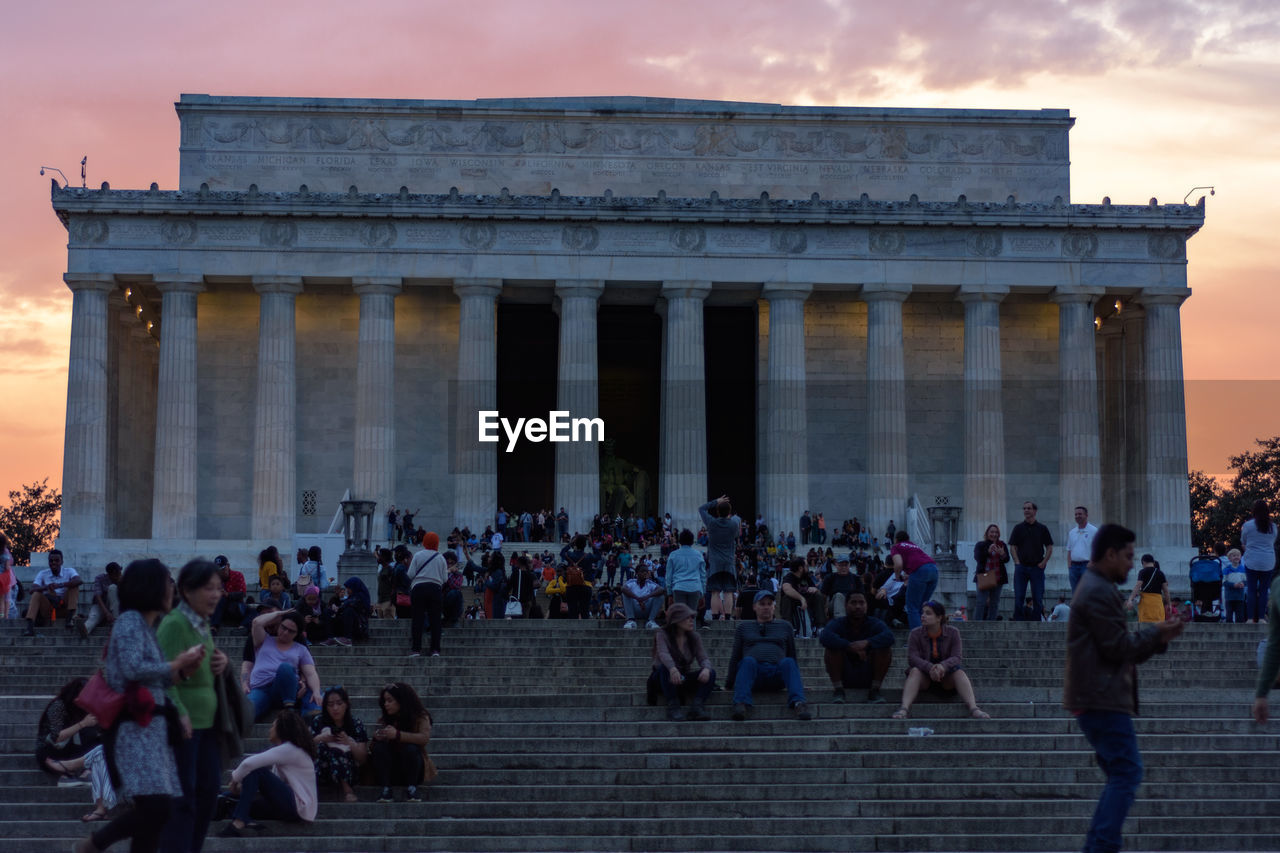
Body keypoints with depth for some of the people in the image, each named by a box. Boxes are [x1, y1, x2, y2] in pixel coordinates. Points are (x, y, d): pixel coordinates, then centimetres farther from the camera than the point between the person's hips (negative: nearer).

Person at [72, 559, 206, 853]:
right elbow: (133, 669, -20)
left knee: (156, 811, 4)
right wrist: (177, 664, -8)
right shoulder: (130, 621, -7)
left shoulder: (149, 627, 19)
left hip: (152, 728, 9)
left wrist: (184, 670, 4)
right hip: (134, 729, -9)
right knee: (158, 807, -16)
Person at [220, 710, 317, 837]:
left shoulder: (289, 750, -11)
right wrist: (244, 786, 2)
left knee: (255, 771, -20)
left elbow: (250, 763, -20)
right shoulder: (287, 750, 20)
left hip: (299, 808, -10)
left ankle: (239, 823, -27)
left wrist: (235, 779, -4)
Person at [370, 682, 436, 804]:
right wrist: (377, 738, -24)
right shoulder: (384, 720, 3)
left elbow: (425, 738, -25)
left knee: (410, 748, -31)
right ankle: (386, 789, -26)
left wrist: (397, 735, -35)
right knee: (379, 747, -23)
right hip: (390, 771, 3)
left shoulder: (420, 717, -6)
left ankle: (411, 788, -19)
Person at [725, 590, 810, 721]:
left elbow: (793, 656, 26)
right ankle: (741, 704, -54)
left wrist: (799, 684, 20)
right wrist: (730, 683, 15)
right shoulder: (744, 627, 25)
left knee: (788, 662, -33)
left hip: (777, 675, 0)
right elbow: (735, 656, 23)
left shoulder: (784, 626, 26)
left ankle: (798, 704, -54)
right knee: (748, 661, -34)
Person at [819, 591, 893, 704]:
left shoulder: (874, 623, 0)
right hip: (844, 677, -1)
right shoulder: (838, 623, -4)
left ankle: (875, 690, -14)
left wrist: (866, 643, -39)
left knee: (886, 648, -19)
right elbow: (824, 637, -28)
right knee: (832, 648, -24)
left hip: (868, 677, 1)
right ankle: (838, 689, -19)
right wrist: (850, 647, -35)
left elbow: (889, 637, -23)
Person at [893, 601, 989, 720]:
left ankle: (973, 708, -47)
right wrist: (929, 668, -35)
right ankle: (904, 708, -51)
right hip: (925, 678, 0)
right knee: (915, 671, -31)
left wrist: (943, 666, -37)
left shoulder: (953, 633, -3)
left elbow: (957, 657, -14)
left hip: (947, 678, 0)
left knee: (959, 672, -29)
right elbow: (912, 657, -15)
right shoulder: (915, 634, -3)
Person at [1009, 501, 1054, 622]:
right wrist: (1017, 562, -6)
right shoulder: (1018, 528, 7)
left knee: (1038, 598, 1)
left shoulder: (1042, 528, 7)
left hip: (1037, 567, 0)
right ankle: (1018, 622, 1)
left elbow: (1049, 547, 8)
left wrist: (1044, 562, -4)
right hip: (1021, 567, 0)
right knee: (1018, 598, -3)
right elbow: (1012, 547, 5)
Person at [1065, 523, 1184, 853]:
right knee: (1127, 773, -11)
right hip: (1102, 701, -11)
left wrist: (1158, 638, 10)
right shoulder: (1099, 593, -13)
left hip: (1095, 700, 11)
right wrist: (1155, 633, -2)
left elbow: (1121, 649, 22)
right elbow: (1119, 647, -17)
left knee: (1121, 775, 12)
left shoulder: (1096, 589, 21)